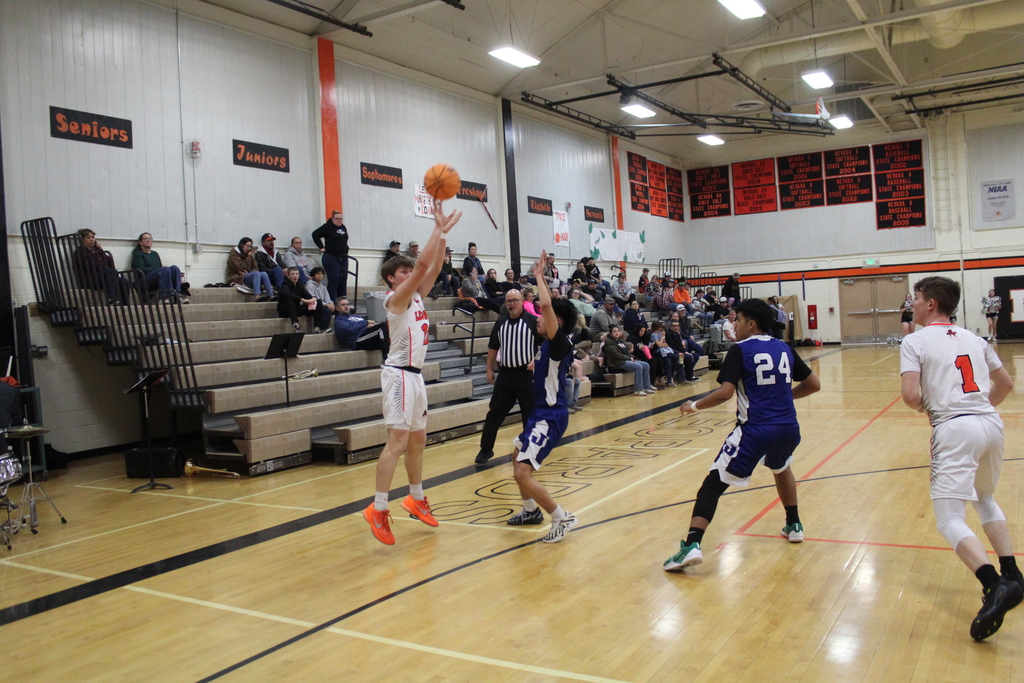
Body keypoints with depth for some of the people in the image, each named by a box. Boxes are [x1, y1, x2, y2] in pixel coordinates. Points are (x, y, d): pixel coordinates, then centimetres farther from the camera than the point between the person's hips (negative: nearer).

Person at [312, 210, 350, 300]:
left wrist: (345, 249, 12)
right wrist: (321, 247, -6)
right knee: (333, 280, -9)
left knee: (343, 281, 7)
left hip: (343, 258, 7)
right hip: (331, 258, -7)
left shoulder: (343, 228, 15)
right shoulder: (327, 227, -5)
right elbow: (315, 234, -4)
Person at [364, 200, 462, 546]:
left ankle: (417, 499, 29)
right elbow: (423, 263, -20)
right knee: (397, 442, -14)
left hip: (415, 375, 9)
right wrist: (439, 228, -15)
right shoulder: (396, 299, -11)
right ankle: (378, 509, -12)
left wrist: (444, 232, 2)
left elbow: (434, 266, 9)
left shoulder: (416, 297, 13)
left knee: (417, 441, 16)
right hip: (399, 375, -9)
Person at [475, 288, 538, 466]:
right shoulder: (501, 322, 9)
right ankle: (486, 449, 13)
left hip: (526, 374, -3)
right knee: (494, 412, 4)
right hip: (504, 374, 4)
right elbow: (493, 347, 16)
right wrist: (489, 369, 12)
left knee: (530, 414, 5)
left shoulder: (532, 321, -5)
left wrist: (535, 360, -17)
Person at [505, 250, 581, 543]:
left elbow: (547, 304, -32)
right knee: (517, 454, 26)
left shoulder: (559, 343, -18)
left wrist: (538, 275, -20)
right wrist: (540, 276, 18)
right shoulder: (551, 342, 6)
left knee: (522, 472, -16)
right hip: (542, 412, 11)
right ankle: (531, 510, 37)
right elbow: (550, 306, 22)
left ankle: (562, 518, -6)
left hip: (551, 416, -11)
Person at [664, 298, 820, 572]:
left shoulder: (740, 350, -4)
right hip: (788, 429, 6)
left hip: (755, 430, -6)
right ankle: (794, 525, 44)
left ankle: (692, 545, -16)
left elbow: (725, 392, -15)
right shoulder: (784, 349, 12)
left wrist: (695, 406, -1)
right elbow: (813, 384, 17)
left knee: (713, 485, -2)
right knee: (781, 468, 38)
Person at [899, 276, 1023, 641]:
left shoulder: (915, 341, 0)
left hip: (955, 430, -7)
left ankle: (994, 586, -28)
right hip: (991, 423, 7)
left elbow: (910, 395, -12)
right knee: (985, 498, 29)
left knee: (950, 519, -7)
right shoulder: (974, 339, 18)